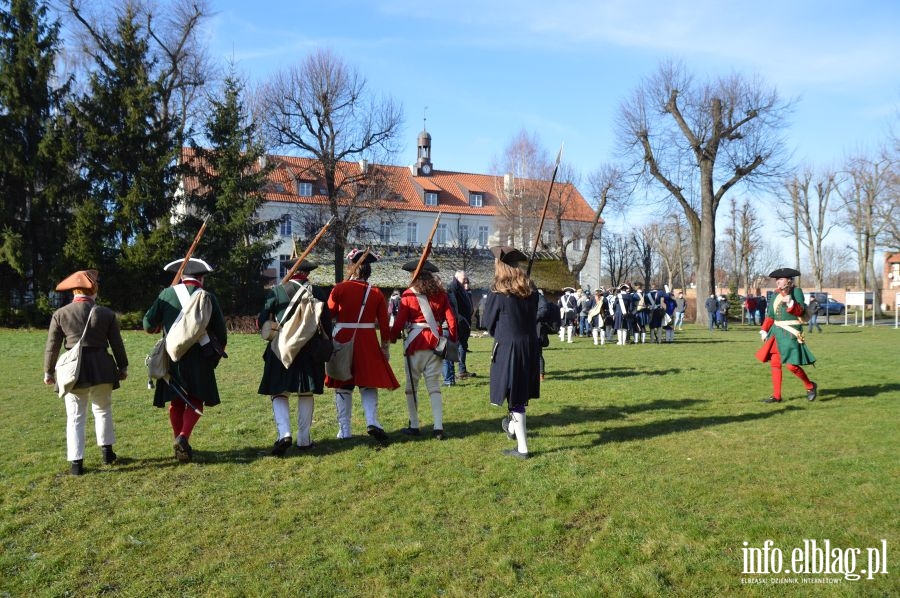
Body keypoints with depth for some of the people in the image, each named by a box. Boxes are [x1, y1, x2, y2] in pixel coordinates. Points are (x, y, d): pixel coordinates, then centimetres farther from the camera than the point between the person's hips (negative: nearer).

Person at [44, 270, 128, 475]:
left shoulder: (60, 314, -1)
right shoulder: (107, 314, -1)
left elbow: (52, 347, 2)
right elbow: (117, 344, 4)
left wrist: (48, 371, 14)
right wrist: (123, 367, 15)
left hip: (74, 369, -1)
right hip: (101, 367, 1)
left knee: (75, 417, 5)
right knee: (103, 409, 20)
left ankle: (76, 462, 4)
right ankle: (107, 451, 25)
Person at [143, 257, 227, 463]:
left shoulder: (167, 294, 0)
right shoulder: (208, 297, -1)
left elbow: (148, 324, 0)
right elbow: (221, 331, 3)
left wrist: (158, 328, 24)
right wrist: (217, 352, 21)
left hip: (172, 356, 2)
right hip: (199, 357, -2)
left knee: (176, 402, 12)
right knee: (196, 401, 6)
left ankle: (181, 445, 20)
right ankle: (183, 437, -14)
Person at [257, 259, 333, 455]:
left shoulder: (276, 291, -4)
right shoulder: (317, 292, 1)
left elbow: (262, 321, -3)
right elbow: (327, 322, 4)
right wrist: (327, 345, 16)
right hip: (310, 349, 2)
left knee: (279, 393, 5)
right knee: (306, 394, 12)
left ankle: (284, 434, -13)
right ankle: (304, 439, 16)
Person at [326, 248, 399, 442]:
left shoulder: (340, 288, -4)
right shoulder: (376, 293, 1)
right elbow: (384, 325, 2)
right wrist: (386, 349, 12)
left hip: (342, 341, -1)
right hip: (367, 343, 1)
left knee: (343, 387, 10)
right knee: (369, 384, 11)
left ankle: (344, 430, 13)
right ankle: (372, 422, -9)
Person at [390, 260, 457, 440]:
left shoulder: (408, 295, -6)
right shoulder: (440, 294, 4)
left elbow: (400, 321, -6)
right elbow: (451, 320, 3)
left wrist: (392, 338, 9)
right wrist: (452, 341, 13)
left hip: (415, 344, -3)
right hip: (435, 343, 3)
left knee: (412, 385, 10)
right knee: (434, 386, 7)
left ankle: (414, 426, 14)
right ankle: (438, 428, 2)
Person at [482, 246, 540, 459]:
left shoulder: (498, 293, -13)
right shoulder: (530, 289, 3)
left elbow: (489, 322, -1)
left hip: (507, 346, -5)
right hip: (530, 345, 6)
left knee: (515, 398, 2)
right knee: (522, 393, 21)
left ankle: (522, 448, 7)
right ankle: (514, 426, 40)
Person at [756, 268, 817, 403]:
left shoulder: (796, 291, -6)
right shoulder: (776, 295, 12)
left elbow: (800, 311, -14)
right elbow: (770, 315, 15)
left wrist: (790, 302, -30)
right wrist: (764, 331, 9)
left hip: (790, 333, -7)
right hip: (777, 332, 7)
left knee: (791, 365, -11)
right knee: (775, 363, 6)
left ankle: (811, 386, 14)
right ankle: (776, 396, 12)